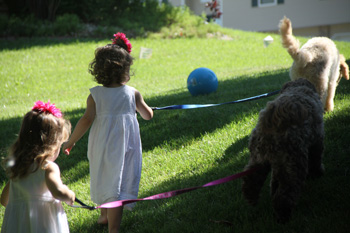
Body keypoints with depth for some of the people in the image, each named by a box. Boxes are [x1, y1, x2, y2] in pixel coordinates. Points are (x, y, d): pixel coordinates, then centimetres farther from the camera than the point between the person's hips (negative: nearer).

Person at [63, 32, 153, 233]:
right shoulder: (133, 94, -5)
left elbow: (87, 120, -14)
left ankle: (105, 215, 44)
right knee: (117, 185, 1)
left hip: (101, 147, 1)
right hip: (125, 147, -1)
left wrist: (71, 141, -5)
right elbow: (148, 115, 6)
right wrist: (147, 108, 30)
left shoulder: (95, 95, -8)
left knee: (103, 178, 22)